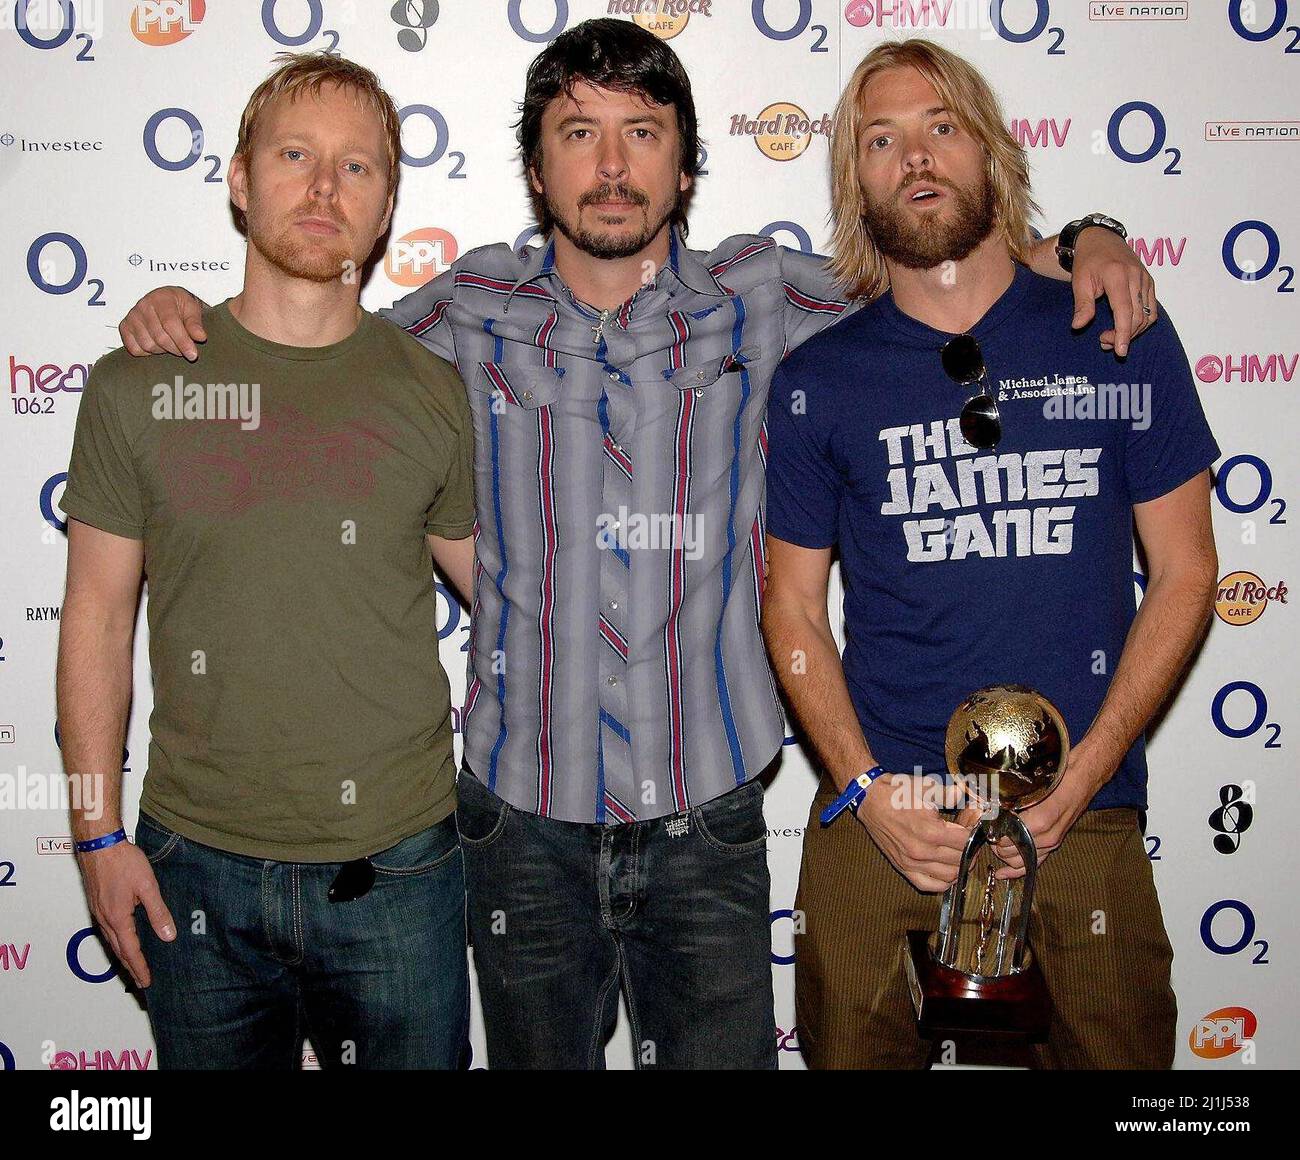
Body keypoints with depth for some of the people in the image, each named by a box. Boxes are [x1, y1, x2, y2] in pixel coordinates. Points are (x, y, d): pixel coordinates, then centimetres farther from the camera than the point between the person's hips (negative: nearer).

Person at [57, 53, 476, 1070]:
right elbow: (98, 617, 3)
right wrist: (99, 833, 1)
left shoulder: (436, 392, -2)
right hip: (197, 869, 1)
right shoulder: (137, 385, -2)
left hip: (397, 868, 0)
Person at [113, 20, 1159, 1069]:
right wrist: (181, 312, 2)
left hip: (707, 817, 0)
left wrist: (1084, 244, -3)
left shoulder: (758, 301, 0)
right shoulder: (475, 311, 1)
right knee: (537, 1058, 18)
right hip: (523, 817, 1)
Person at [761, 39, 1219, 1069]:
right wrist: (865, 787, -9)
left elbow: (1184, 571, 2)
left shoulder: (1122, 339, 1)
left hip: (1083, 823, 0)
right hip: (880, 823, 0)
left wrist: (1081, 774, -8)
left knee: (1113, 1051, 12)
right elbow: (793, 607, 5)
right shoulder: (819, 381, 1)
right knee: (856, 1052, 12)